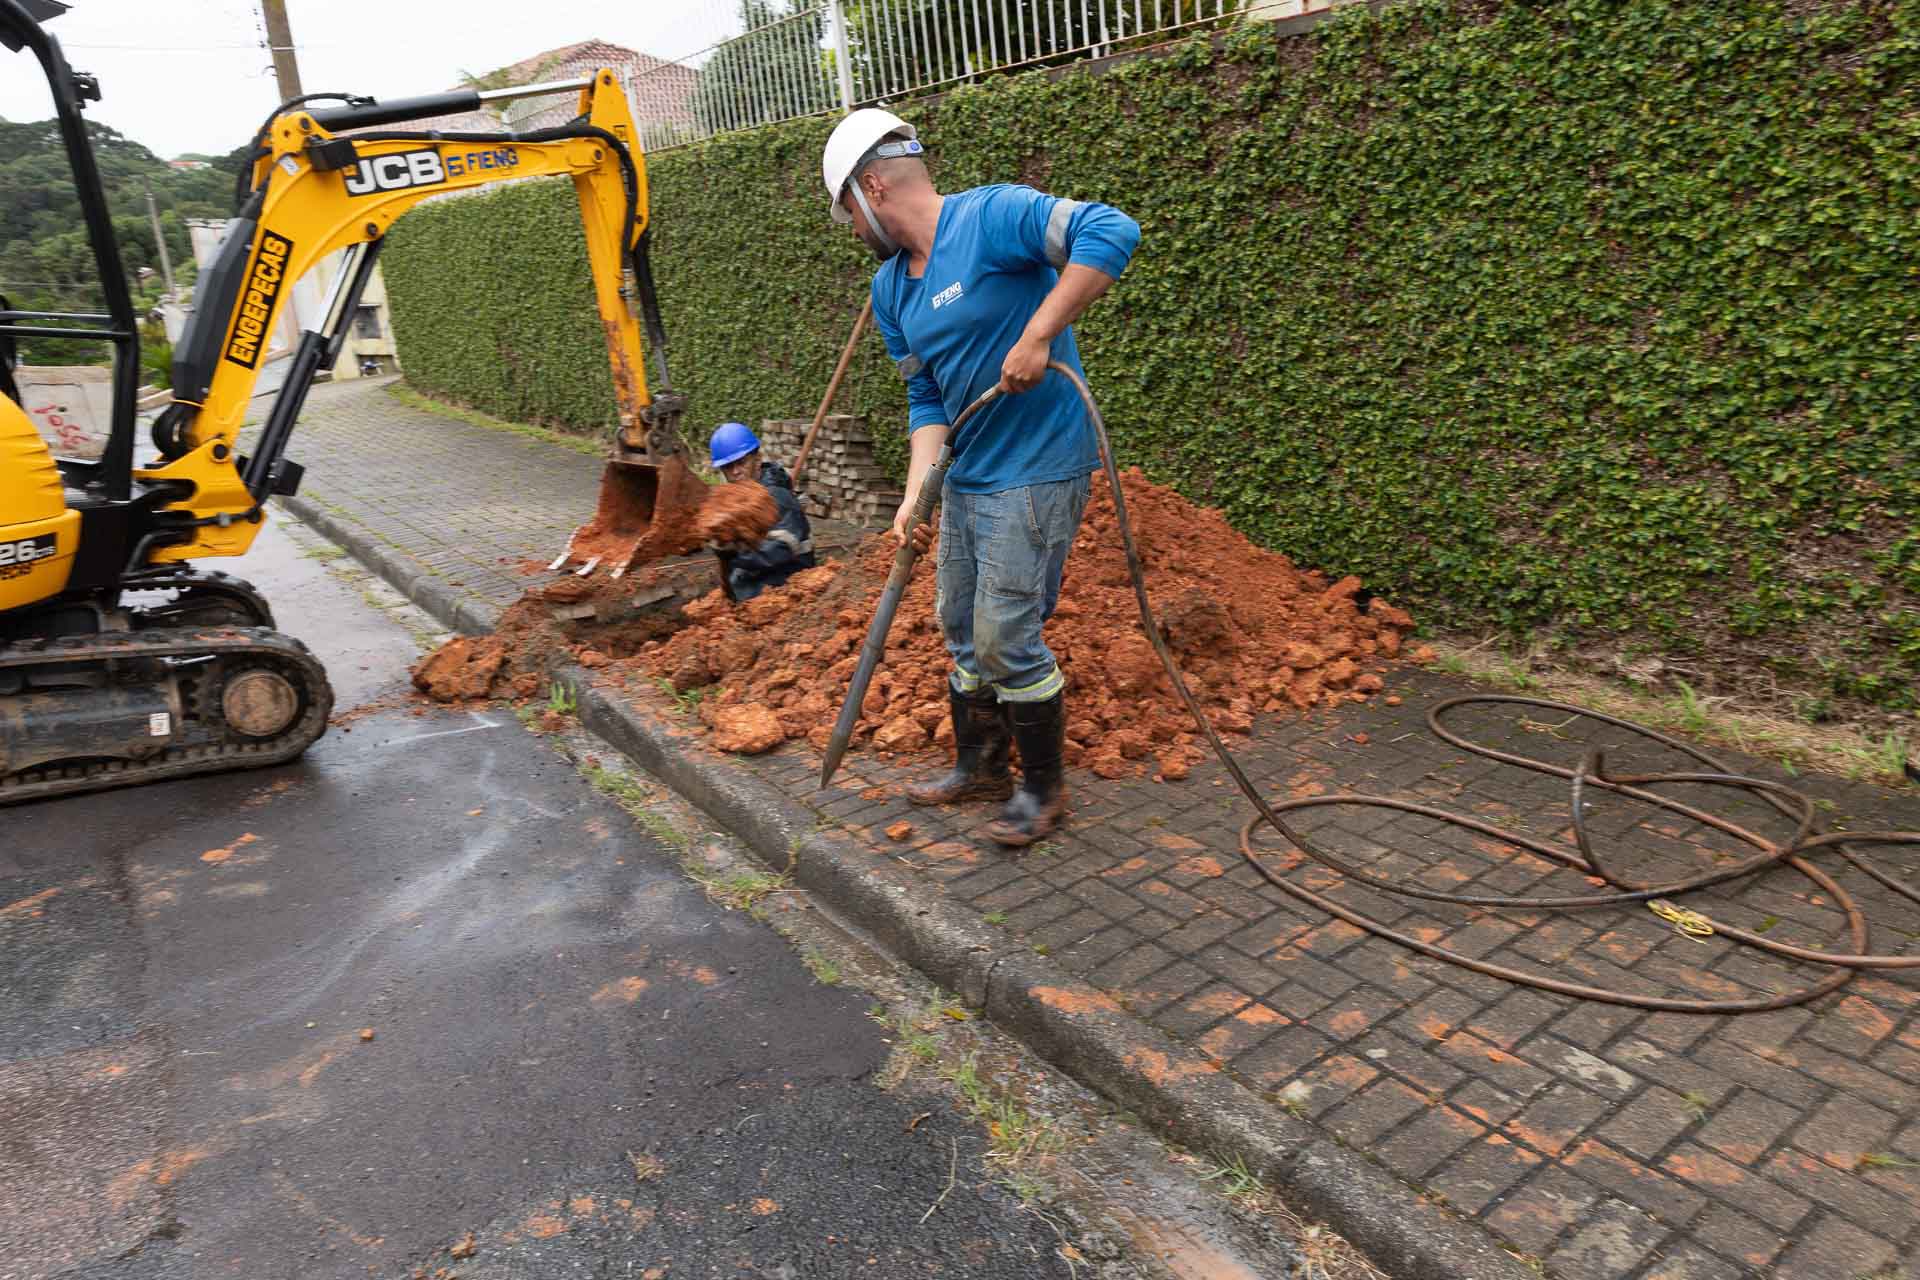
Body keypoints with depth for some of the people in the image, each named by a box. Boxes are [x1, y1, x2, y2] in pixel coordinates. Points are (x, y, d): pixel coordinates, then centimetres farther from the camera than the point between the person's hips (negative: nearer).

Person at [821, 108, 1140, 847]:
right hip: (966, 479, 9)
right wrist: (917, 493, -3)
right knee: (961, 633, 16)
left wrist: (1038, 336, -30)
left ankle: (1044, 789, 15)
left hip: (1035, 475, -9)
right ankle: (978, 766, 35)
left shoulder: (991, 218, -15)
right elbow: (927, 400, 11)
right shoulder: (891, 288, 10)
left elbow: (1112, 232, -27)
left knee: (1007, 640, -5)